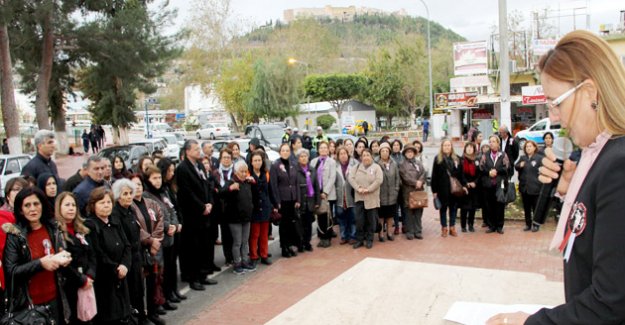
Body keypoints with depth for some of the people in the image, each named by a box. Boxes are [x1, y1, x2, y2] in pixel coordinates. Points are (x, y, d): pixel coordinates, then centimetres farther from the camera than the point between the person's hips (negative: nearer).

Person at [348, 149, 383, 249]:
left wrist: (368, 189, -16)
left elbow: (379, 180, -10)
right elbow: (351, 178, -1)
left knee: (371, 220, 6)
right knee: (359, 220, 4)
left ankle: (369, 240, 17)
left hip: (372, 198, -2)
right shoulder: (356, 167, 10)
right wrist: (358, 188, -15)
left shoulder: (376, 167, 2)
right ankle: (359, 240, 14)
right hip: (359, 198, 2)